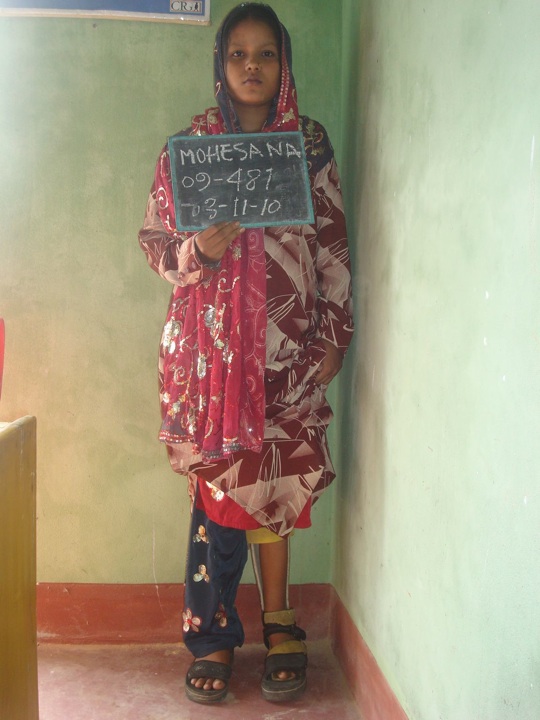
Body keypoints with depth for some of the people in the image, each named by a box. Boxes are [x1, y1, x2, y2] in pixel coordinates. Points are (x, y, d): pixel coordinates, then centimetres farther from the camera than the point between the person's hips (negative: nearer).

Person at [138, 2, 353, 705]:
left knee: (267, 482, 1)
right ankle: (225, 633, 14)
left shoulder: (310, 141, 8)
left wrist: (334, 335, 3)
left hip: (288, 345, 0)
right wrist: (199, 250, -14)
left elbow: (334, 244, 8)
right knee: (222, 483, 0)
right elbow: (155, 239, 8)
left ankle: (257, 626, 19)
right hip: (210, 344, 0)